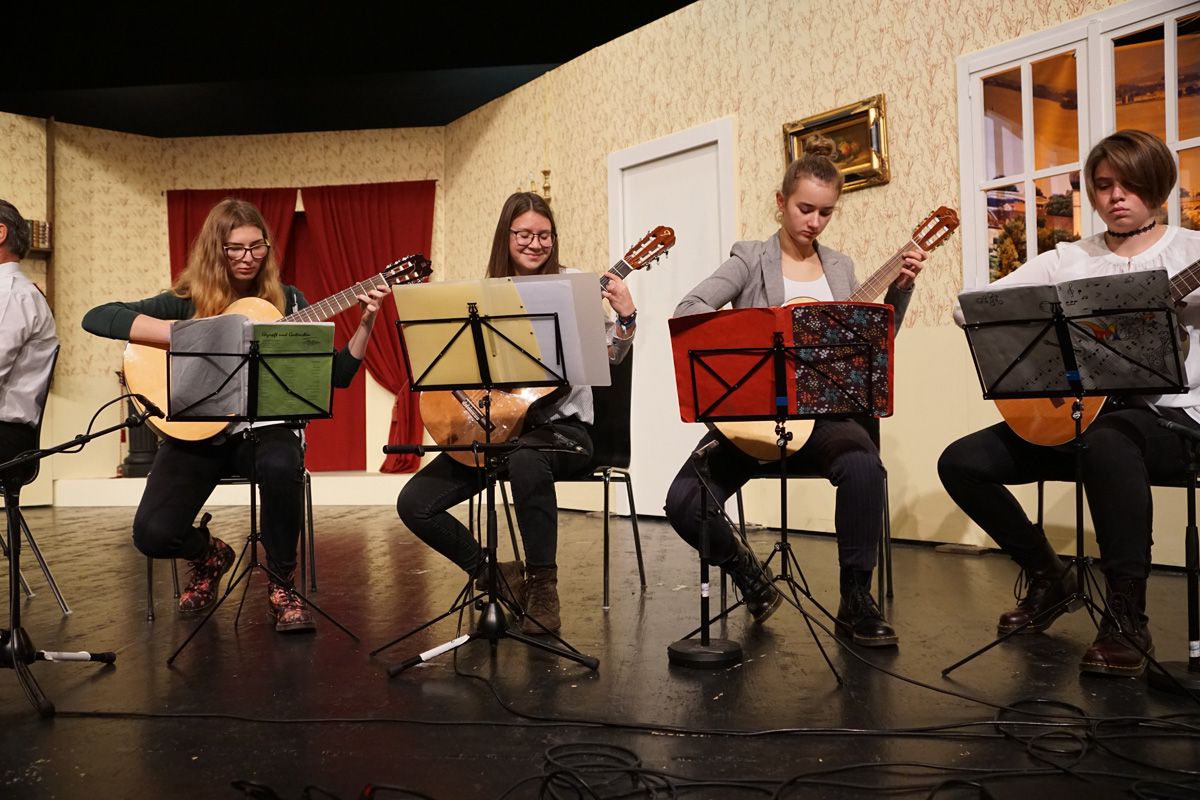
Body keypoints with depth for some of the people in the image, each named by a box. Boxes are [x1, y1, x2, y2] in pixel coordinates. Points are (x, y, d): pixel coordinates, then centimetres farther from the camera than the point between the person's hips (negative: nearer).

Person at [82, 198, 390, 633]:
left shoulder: (287, 300, 7)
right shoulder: (187, 301, 2)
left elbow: (336, 375, 4)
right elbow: (96, 317, -11)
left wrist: (365, 324, -11)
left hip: (266, 427, 0)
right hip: (199, 432, 0)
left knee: (281, 467, -37)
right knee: (153, 534, -20)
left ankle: (281, 585, -10)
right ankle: (210, 554, 20)